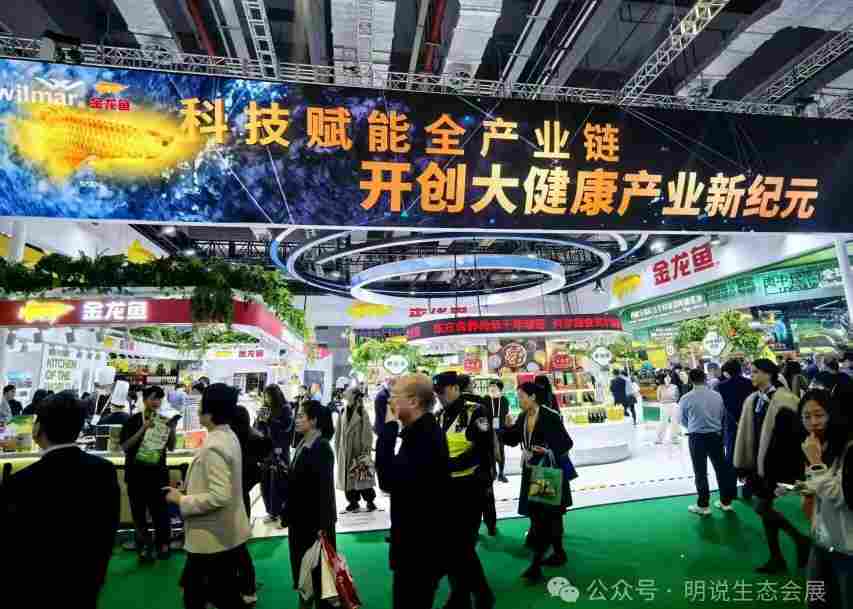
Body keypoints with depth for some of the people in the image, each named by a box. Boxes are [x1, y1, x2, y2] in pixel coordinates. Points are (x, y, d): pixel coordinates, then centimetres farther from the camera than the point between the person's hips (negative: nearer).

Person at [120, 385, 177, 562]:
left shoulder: (163, 421, 4)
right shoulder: (133, 421, -4)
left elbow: (171, 447, 5)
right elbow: (124, 447, -13)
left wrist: (172, 430, -12)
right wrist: (143, 429, -23)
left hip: (158, 473, 2)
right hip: (136, 474, -1)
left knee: (160, 511, 2)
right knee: (139, 512, 8)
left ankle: (163, 544, 17)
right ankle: (144, 546, 22)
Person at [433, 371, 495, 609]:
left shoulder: (475, 412, -11)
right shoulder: (439, 417, 9)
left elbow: (482, 449, -20)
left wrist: (450, 464, -24)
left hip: (469, 488, -7)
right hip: (446, 488, 7)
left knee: (463, 544, -4)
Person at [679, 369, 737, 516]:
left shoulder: (686, 398, -12)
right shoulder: (717, 395, -5)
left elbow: (683, 421, 0)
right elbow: (722, 415, 5)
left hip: (696, 437, -3)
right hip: (716, 435, 3)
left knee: (701, 472, 7)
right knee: (721, 468, 16)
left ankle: (703, 506, 15)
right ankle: (725, 502, 28)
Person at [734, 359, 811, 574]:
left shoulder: (784, 401, -16)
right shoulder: (752, 400, 6)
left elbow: (793, 438, -16)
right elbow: (746, 434, 9)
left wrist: (792, 471, -15)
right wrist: (744, 465, 11)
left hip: (778, 465, -7)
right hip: (759, 463, 7)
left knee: (762, 508, -5)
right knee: (766, 509, 12)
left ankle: (800, 539, 17)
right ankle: (776, 558, 25)